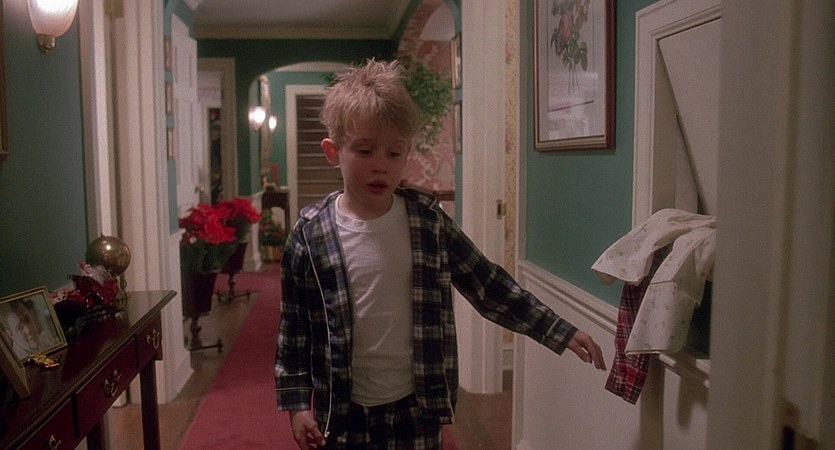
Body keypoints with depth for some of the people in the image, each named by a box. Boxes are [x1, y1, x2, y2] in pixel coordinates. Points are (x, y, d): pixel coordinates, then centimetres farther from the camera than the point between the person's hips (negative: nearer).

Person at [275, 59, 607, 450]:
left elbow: (489, 285, 2)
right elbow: (294, 329, -2)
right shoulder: (310, 235, -9)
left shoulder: (428, 221, -5)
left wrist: (560, 332, 1)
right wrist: (296, 403, -3)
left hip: (417, 407, 2)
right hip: (342, 414, -1)